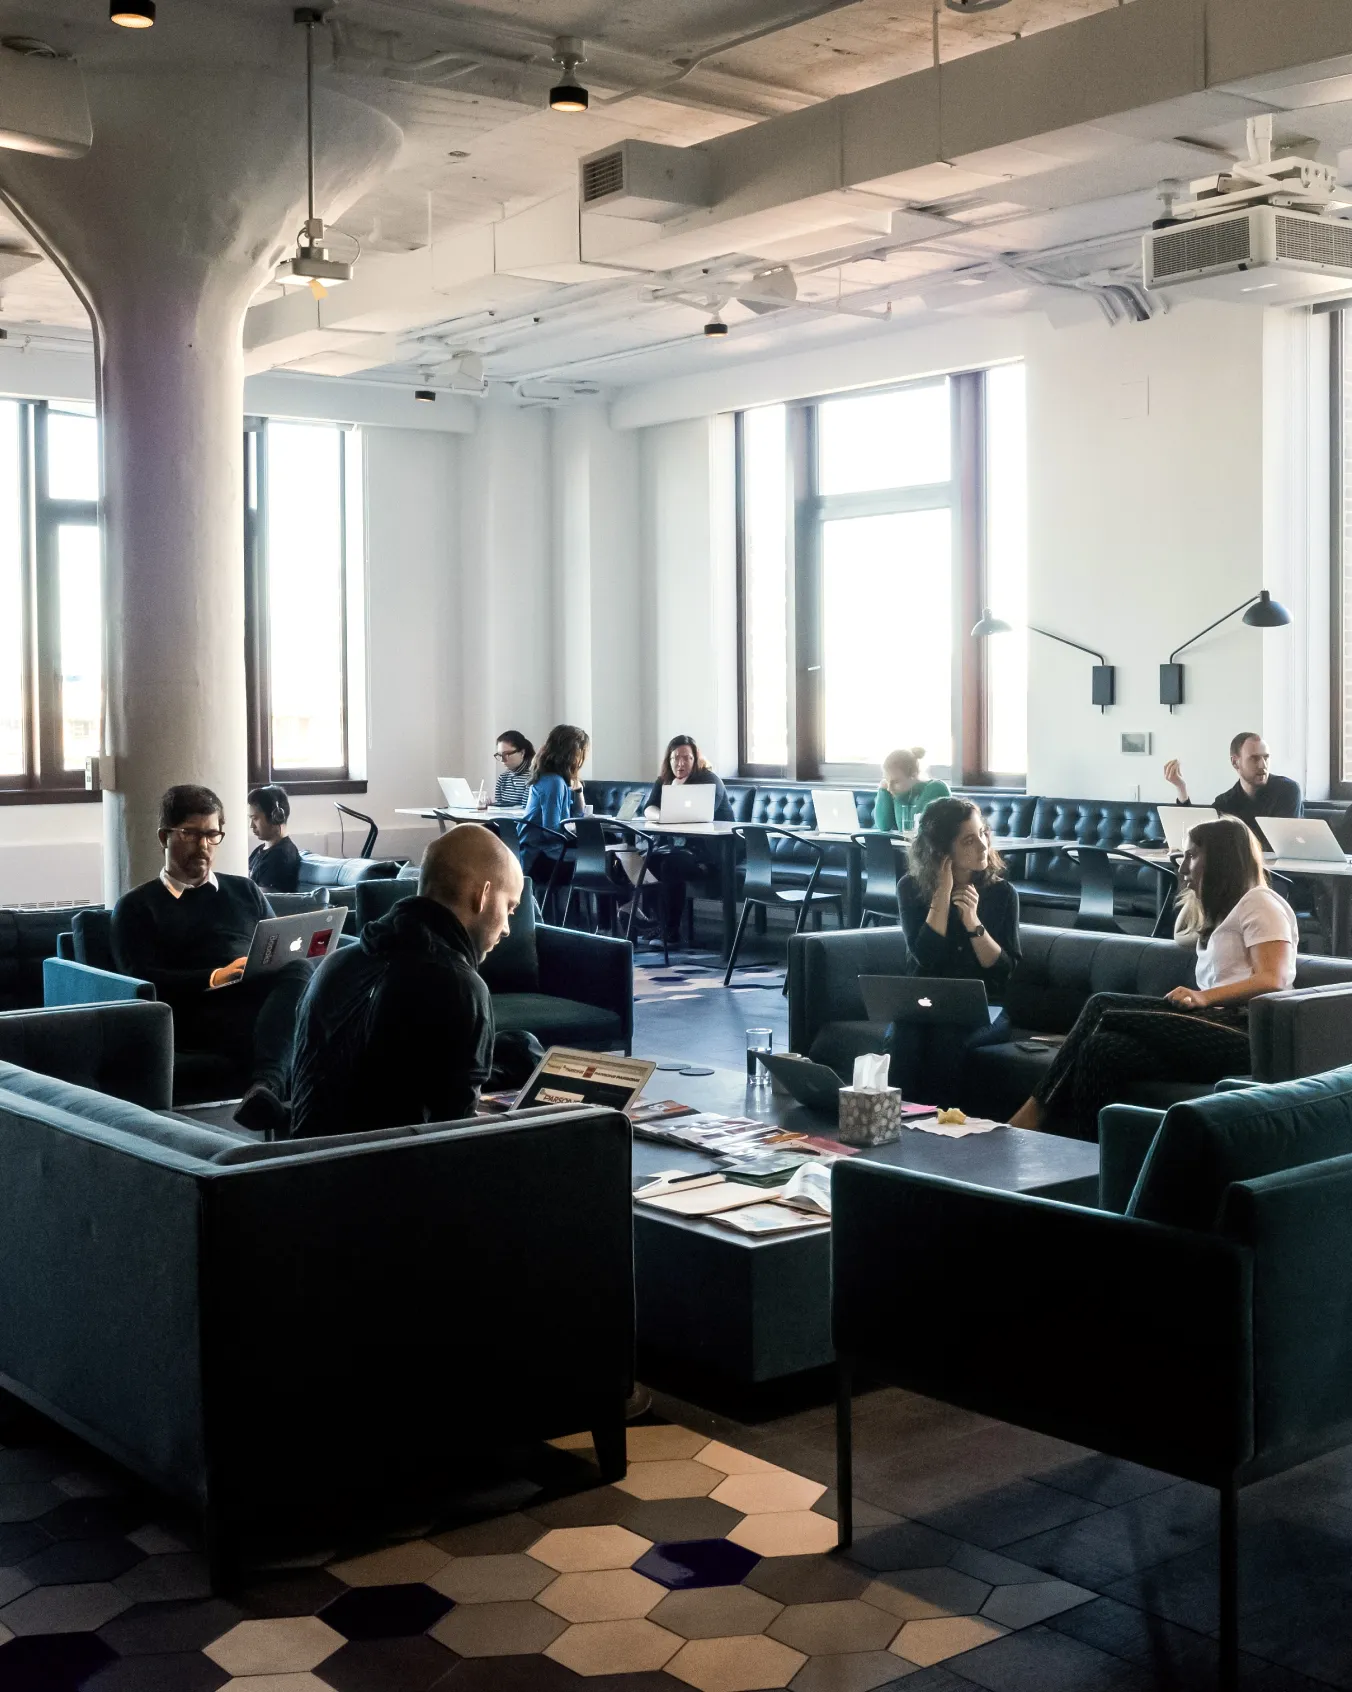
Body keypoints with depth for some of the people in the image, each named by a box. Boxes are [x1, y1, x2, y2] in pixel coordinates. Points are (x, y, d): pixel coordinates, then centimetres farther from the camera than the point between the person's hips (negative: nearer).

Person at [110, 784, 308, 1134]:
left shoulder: (245, 891, 31)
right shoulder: (137, 906, 17)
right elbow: (140, 980, 1)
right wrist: (215, 978, -14)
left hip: (264, 996, 3)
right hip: (200, 1012, -3)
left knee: (299, 971, -37)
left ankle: (266, 1085, -57)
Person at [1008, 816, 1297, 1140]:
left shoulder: (1259, 903, 2)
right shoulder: (1219, 910, 32)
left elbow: (1272, 980, -11)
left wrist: (1205, 996, -23)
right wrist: (1193, 895, 32)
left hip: (1242, 1031, -9)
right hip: (1216, 1022, 9)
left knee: (1104, 1010, -22)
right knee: (1104, 1048, -16)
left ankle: (1036, 1112, -18)